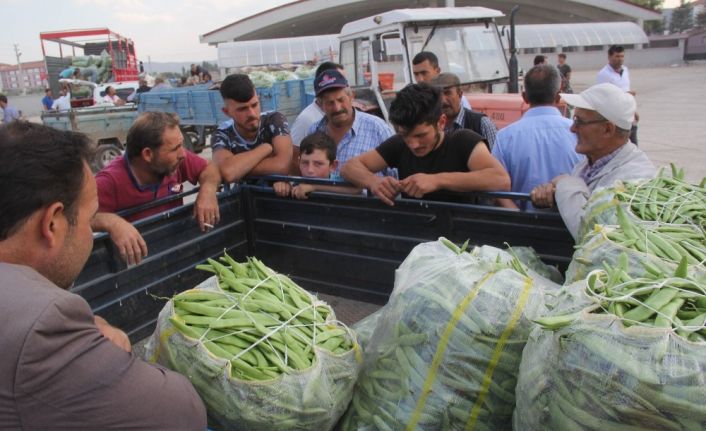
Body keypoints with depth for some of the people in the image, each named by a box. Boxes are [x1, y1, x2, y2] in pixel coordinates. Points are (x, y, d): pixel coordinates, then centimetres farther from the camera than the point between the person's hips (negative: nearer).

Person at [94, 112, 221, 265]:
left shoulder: (176, 159, -10)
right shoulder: (111, 181, -23)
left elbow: (209, 169, 5)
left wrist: (208, 189, -16)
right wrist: (110, 221, -47)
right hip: (134, 261, 0)